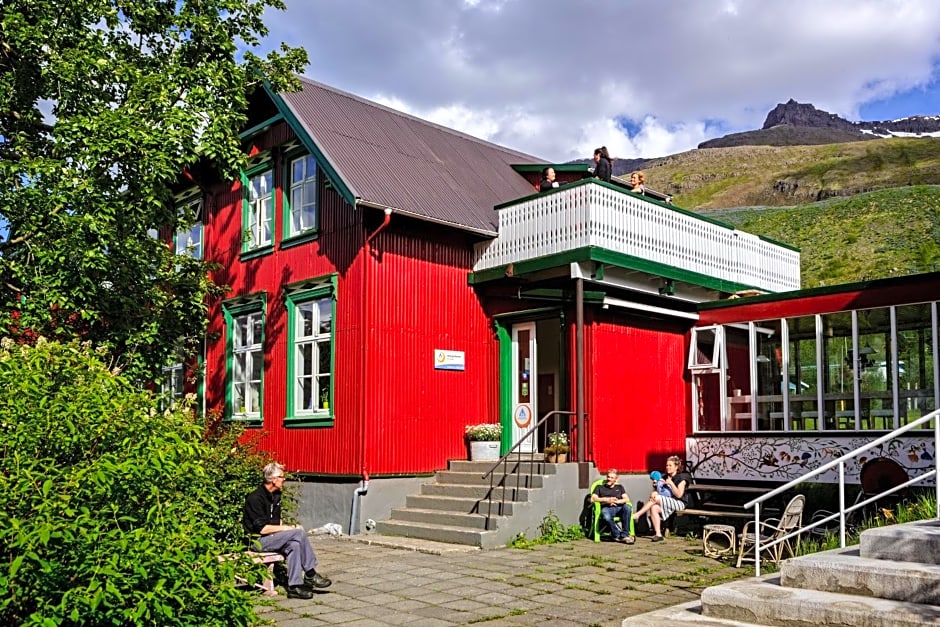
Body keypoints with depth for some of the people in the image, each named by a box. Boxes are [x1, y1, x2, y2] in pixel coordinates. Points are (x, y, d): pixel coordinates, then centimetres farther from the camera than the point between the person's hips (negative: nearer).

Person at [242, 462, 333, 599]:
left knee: (294, 544, -24)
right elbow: (262, 528, -22)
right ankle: (310, 575, -15)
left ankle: (294, 586, -23)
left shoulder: (276, 495, 13)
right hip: (258, 540, -8)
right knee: (298, 532, -24)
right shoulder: (255, 498, -16)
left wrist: (289, 527, 0)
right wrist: (288, 528, -18)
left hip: (272, 537, 8)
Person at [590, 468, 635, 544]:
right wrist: (606, 500, -4)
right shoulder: (600, 487, 25)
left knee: (627, 507, -36)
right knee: (606, 517, -41)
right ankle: (618, 536, -24)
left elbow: (627, 499, 15)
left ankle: (624, 534, -32)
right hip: (606, 508, -2)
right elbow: (592, 499, 9)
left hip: (619, 508, 2)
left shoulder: (619, 487, 30)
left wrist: (617, 501, -5)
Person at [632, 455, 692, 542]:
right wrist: (655, 487, -6)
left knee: (656, 498, -27)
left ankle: (637, 515, -22)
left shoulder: (681, 478, -5)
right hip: (667, 502, 6)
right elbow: (661, 492, 14)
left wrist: (671, 483, -20)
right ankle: (658, 534, -28)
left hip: (680, 503, -6)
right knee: (654, 508, -26)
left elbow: (679, 495, -14)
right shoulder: (665, 477, 15)